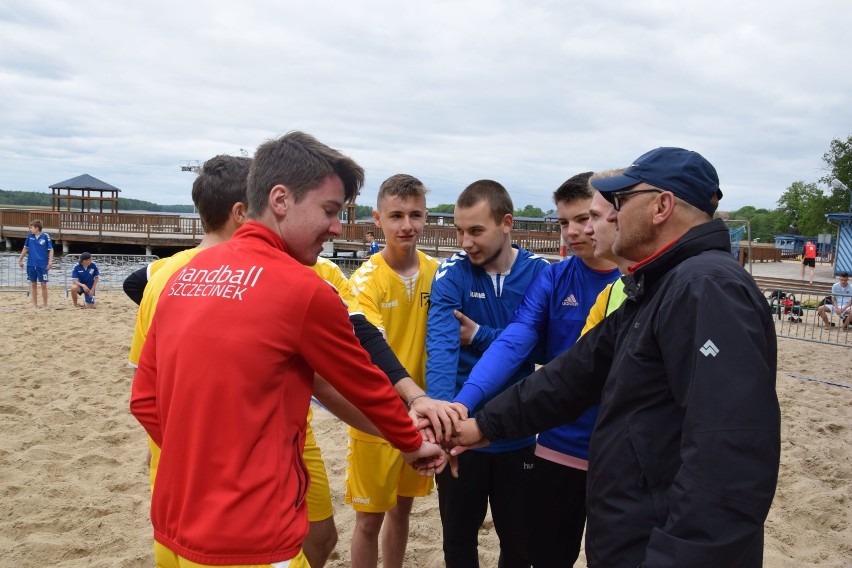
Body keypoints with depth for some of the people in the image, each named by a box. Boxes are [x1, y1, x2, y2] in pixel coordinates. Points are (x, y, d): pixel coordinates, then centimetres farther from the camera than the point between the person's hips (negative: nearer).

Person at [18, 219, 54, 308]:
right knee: (33, 284, 10)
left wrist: (50, 261, -15)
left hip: (42, 264, -4)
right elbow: (25, 248, 14)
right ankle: (35, 304, 18)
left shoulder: (46, 236, -8)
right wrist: (20, 259, 15)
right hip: (31, 264, 4)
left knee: (43, 284, 1)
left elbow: (50, 250, -6)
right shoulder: (30, 236, 4)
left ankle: (45, 304, 9)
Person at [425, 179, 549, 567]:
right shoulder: (453, 274, -10)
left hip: (517, 432, 1)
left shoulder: (537, 272, -5)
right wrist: (440, 407, -40)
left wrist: (479, 334, -20)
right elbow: (441, 346, -24)